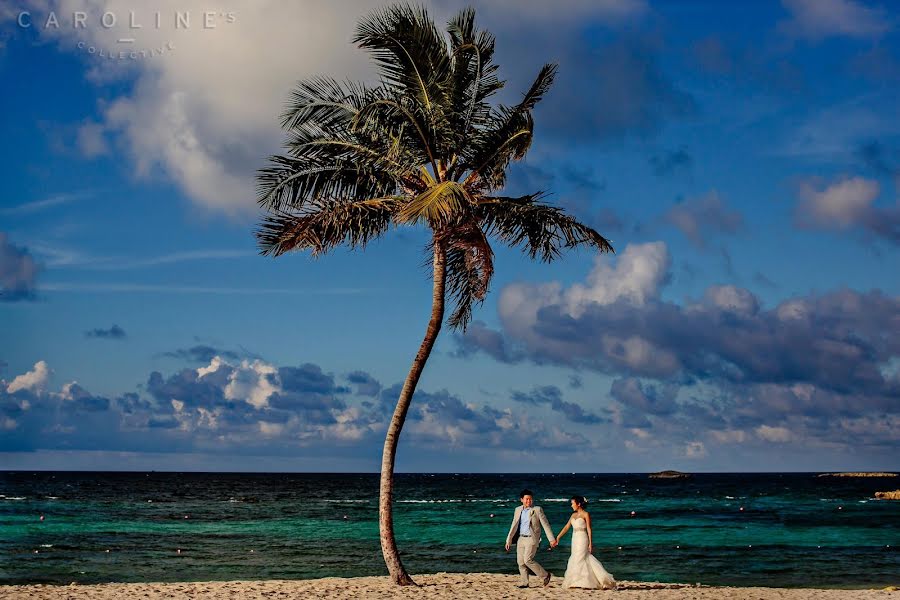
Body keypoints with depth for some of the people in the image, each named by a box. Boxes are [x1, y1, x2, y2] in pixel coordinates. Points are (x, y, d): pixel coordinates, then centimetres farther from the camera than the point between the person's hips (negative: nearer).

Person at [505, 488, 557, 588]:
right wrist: (509, 540, 9)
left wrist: (552, 539, -8)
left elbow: (545, 524, -4)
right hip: (521, 539, 6)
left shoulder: (537, 510, -4)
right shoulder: (518, 510, 10)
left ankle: (545, 576, -1)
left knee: (528, 560, -15)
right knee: (520, 561, 3)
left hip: (532, 539, -6)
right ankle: (524, 583, 13)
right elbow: (514, 526, 13)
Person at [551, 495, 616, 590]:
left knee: (578, 560, -7)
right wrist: (557, 538, 9)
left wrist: (590, 544, -13)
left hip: (582, 539, -7)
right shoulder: (573, 515, 14)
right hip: (575, 539, 7)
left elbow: (589, 530, -9)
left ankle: (576, 583, -2)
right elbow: (566, 527, 13)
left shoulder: (586, 514, -6)